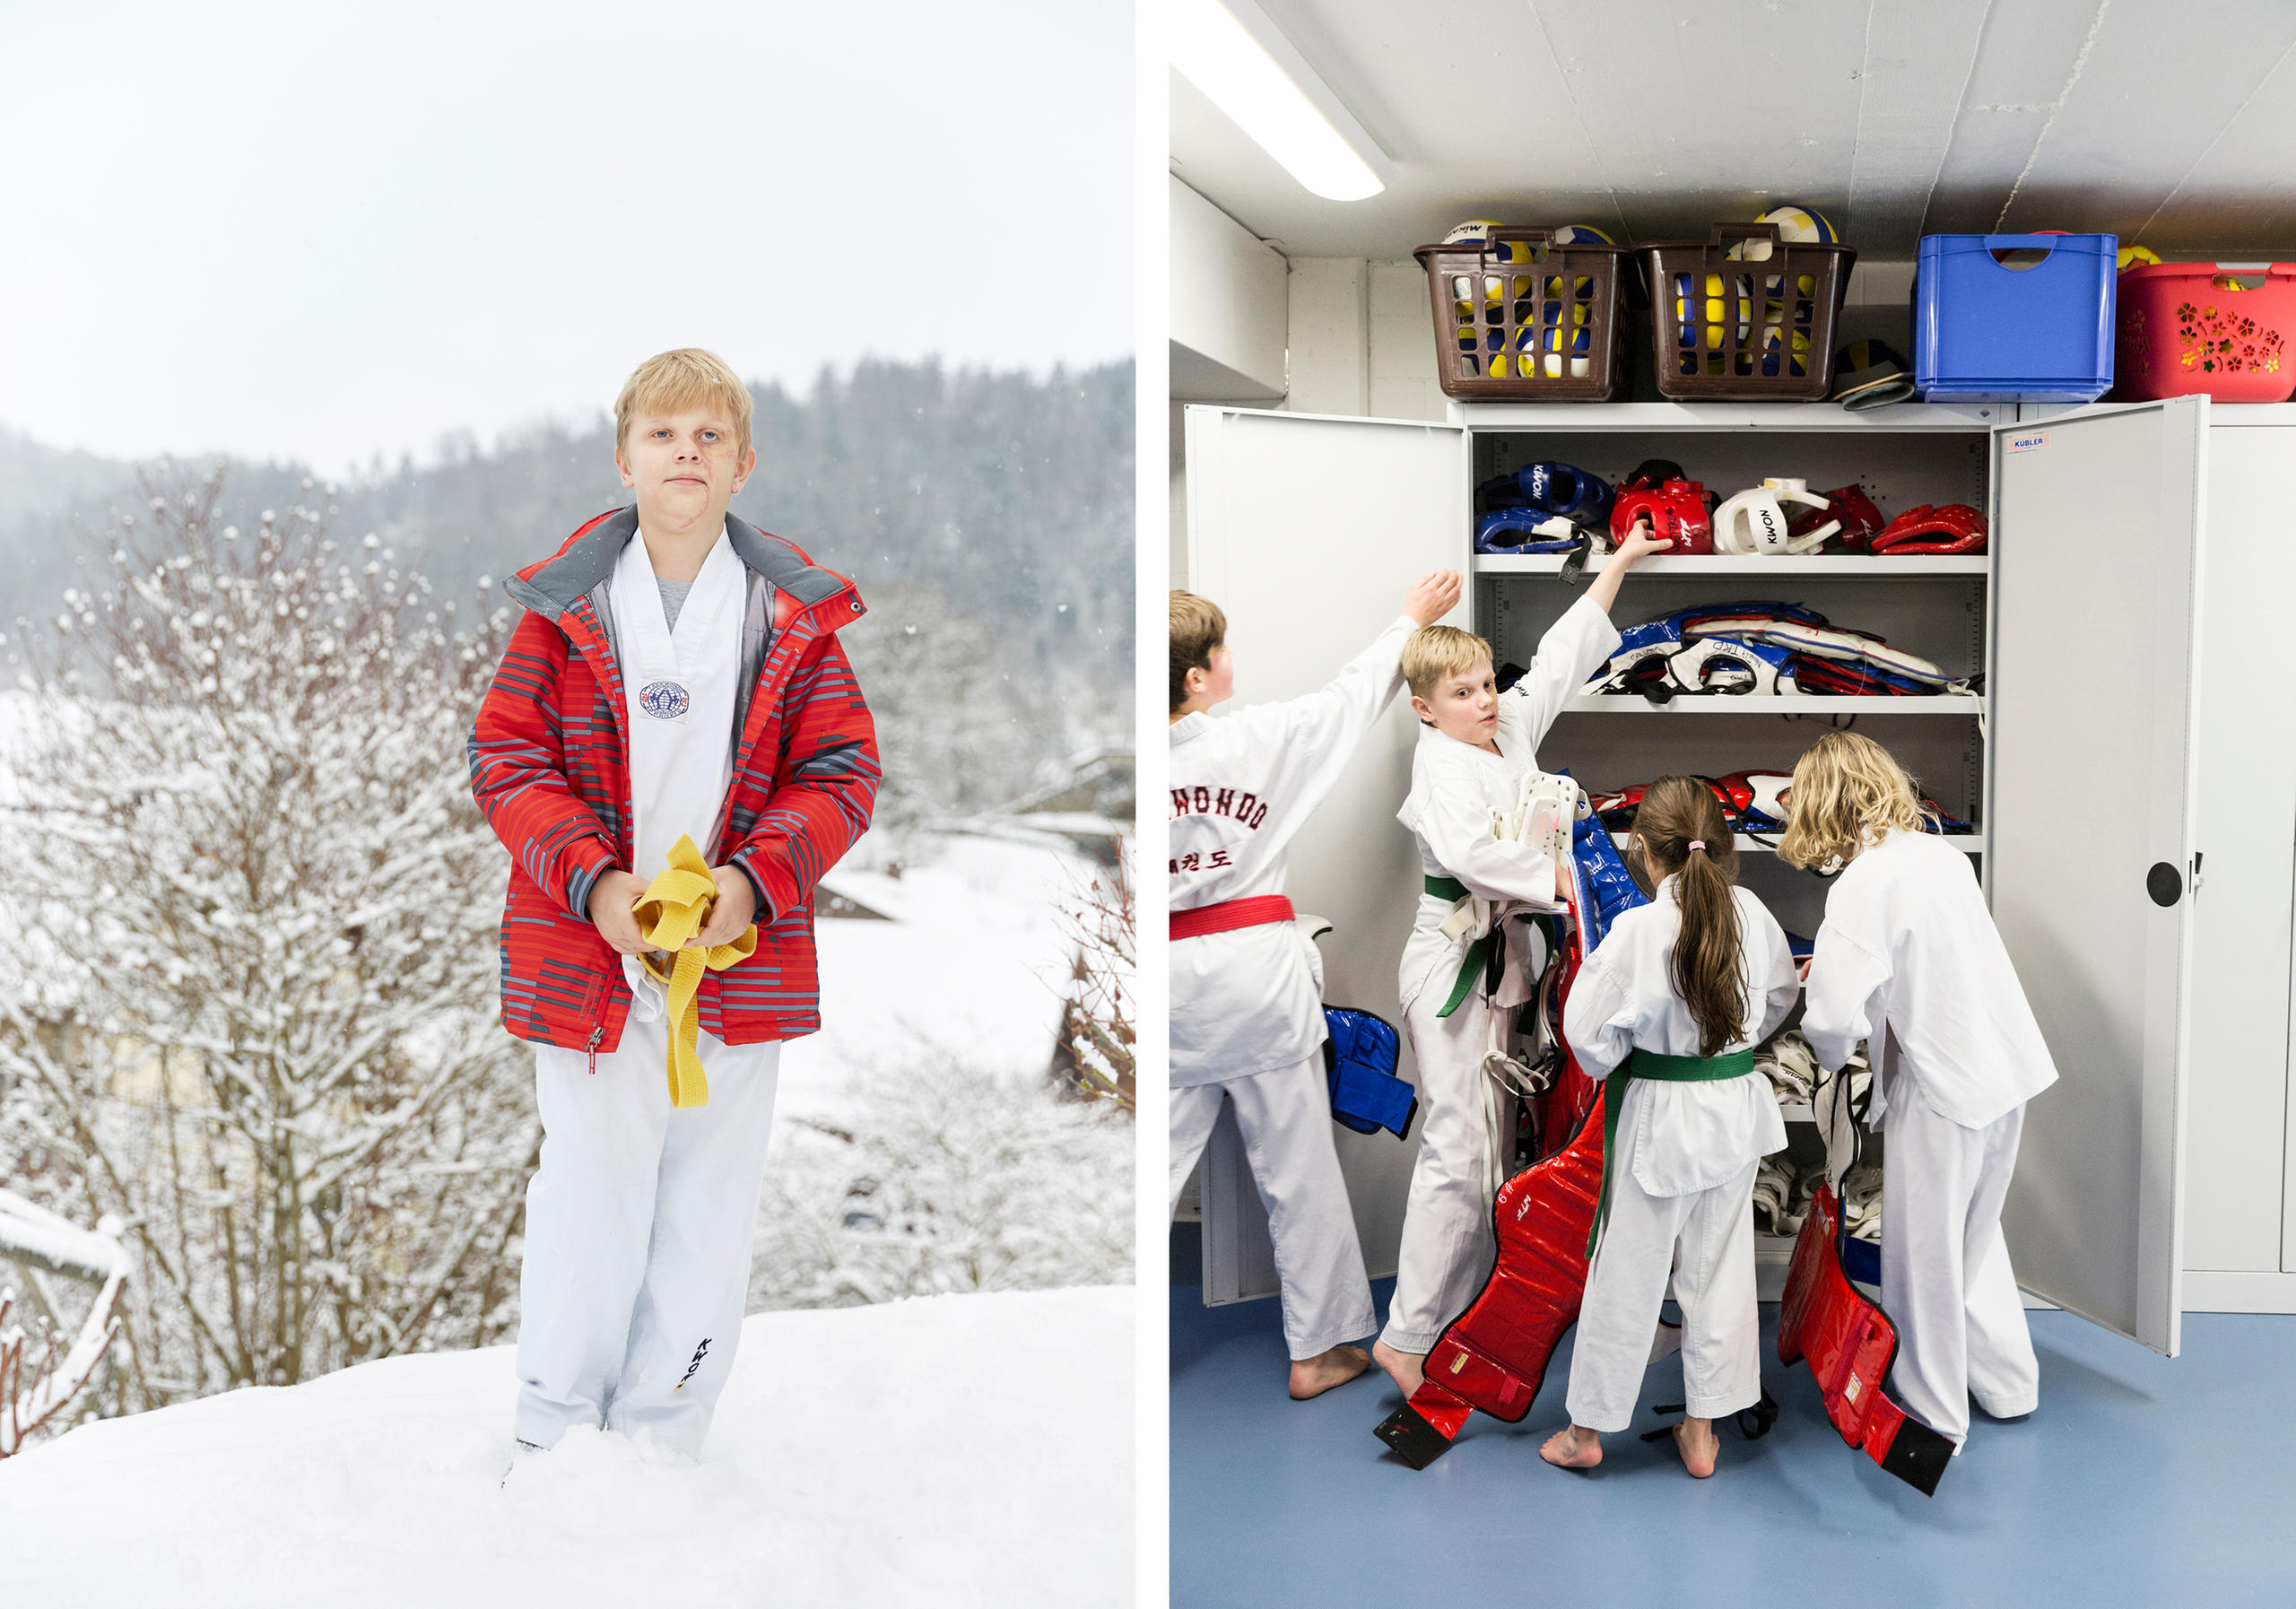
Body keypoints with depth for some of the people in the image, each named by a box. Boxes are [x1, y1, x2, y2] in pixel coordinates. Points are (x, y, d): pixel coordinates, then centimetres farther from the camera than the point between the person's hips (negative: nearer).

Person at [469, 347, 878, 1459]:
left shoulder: (796, 616, 1)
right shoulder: (565, 605, -1)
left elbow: (842, 772, 1)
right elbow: (506, 758, -2)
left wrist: (754, 880, -16)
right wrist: (593, 881, -16)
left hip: (743, 952, 2)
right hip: (587, 952, -1)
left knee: (711, 1201, 11)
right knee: (588, 1193, 8)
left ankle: (668, 1435, 27)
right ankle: (553, 1432, 25)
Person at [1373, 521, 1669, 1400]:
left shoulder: (1513, 728, 10)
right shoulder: (1440, 763, -14)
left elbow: (1561, 657, 20)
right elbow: (1473, 853, -29)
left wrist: (1618, 564, 25)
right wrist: (1567, 879, -30)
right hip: (1451, 959, -9)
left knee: (1492, 1145, 13)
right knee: (1458, 1148, -10)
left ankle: (1461, 1312, 23)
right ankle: (1407, 1336, -3)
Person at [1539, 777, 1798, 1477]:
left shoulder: (1637, 930, -23)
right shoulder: (1750, 913, -7)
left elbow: (1588, 1034, -17)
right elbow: (1780, 998, 11)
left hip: (1659, 1115, -4)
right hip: (1736, 1108, 4)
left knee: (1626, 1272, 9)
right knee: (1719, 1270, 16)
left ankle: (1587, 1430, 24)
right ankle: (1702, 1432, 27)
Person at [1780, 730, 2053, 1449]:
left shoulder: (1862, 885, -20)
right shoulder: (1944, 854, 4)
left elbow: (1834, 1015, -22)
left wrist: (1832, 1060, 0)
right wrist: (1836, 966, 14)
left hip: (1940, 1088, -8)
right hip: (2007, 1065, 8)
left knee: (1922, 1253, 9)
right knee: (1974, 1236, 25)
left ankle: (1935, 1415, 22)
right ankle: (2006, 1384, 38)